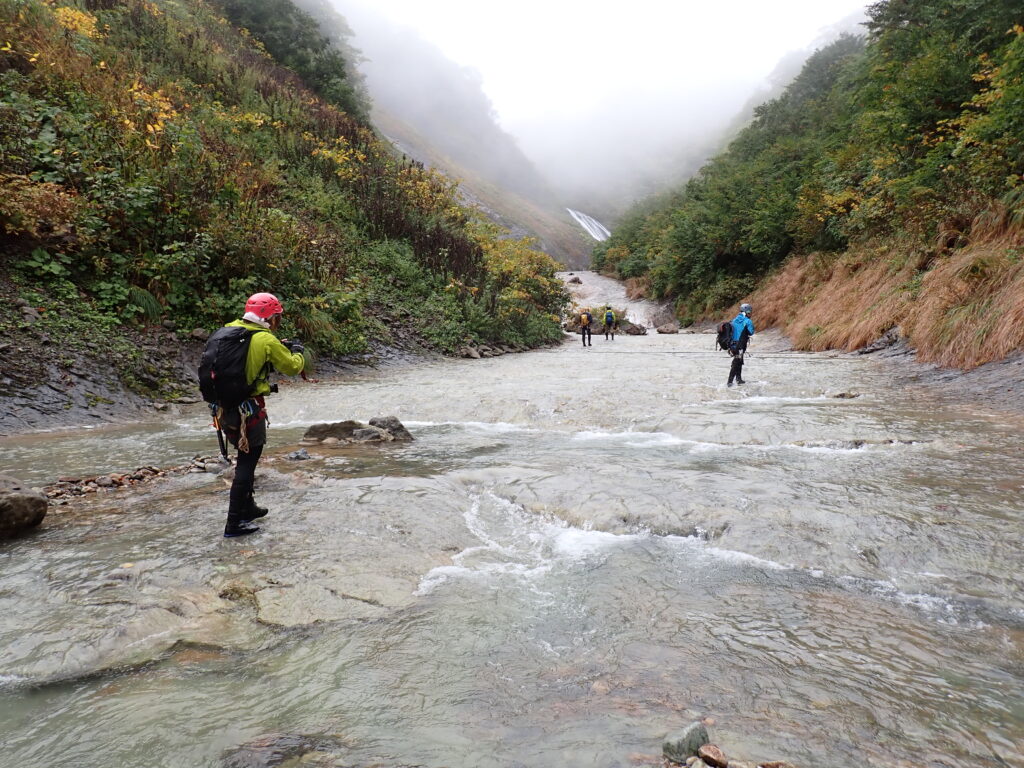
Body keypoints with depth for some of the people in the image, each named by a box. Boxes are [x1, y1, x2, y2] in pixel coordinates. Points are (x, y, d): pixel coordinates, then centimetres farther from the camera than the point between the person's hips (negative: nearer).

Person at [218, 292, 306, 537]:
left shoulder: (229, 330, 5)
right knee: (247, 462, 2)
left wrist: (279, 347, 18)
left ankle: (247, 507, 36)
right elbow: (292, 367, -3)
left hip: (224, 407, 7)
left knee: (246, 458, 23)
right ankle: (235, 523, 5)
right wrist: (297, 352, 17)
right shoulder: (266, 341, -13)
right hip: (248, 410, -7)